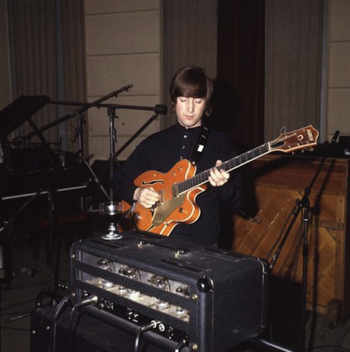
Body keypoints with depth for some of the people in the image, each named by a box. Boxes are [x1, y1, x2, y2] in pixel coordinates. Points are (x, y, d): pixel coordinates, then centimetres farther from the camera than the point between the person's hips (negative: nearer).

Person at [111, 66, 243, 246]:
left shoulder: (221, 144, 3)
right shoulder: (154, 143, 9)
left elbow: (235, 203, 3)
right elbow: (118, 180, 16)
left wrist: (223, 185, -17)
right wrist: (137, 193, -3)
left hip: (202, 245, -1)